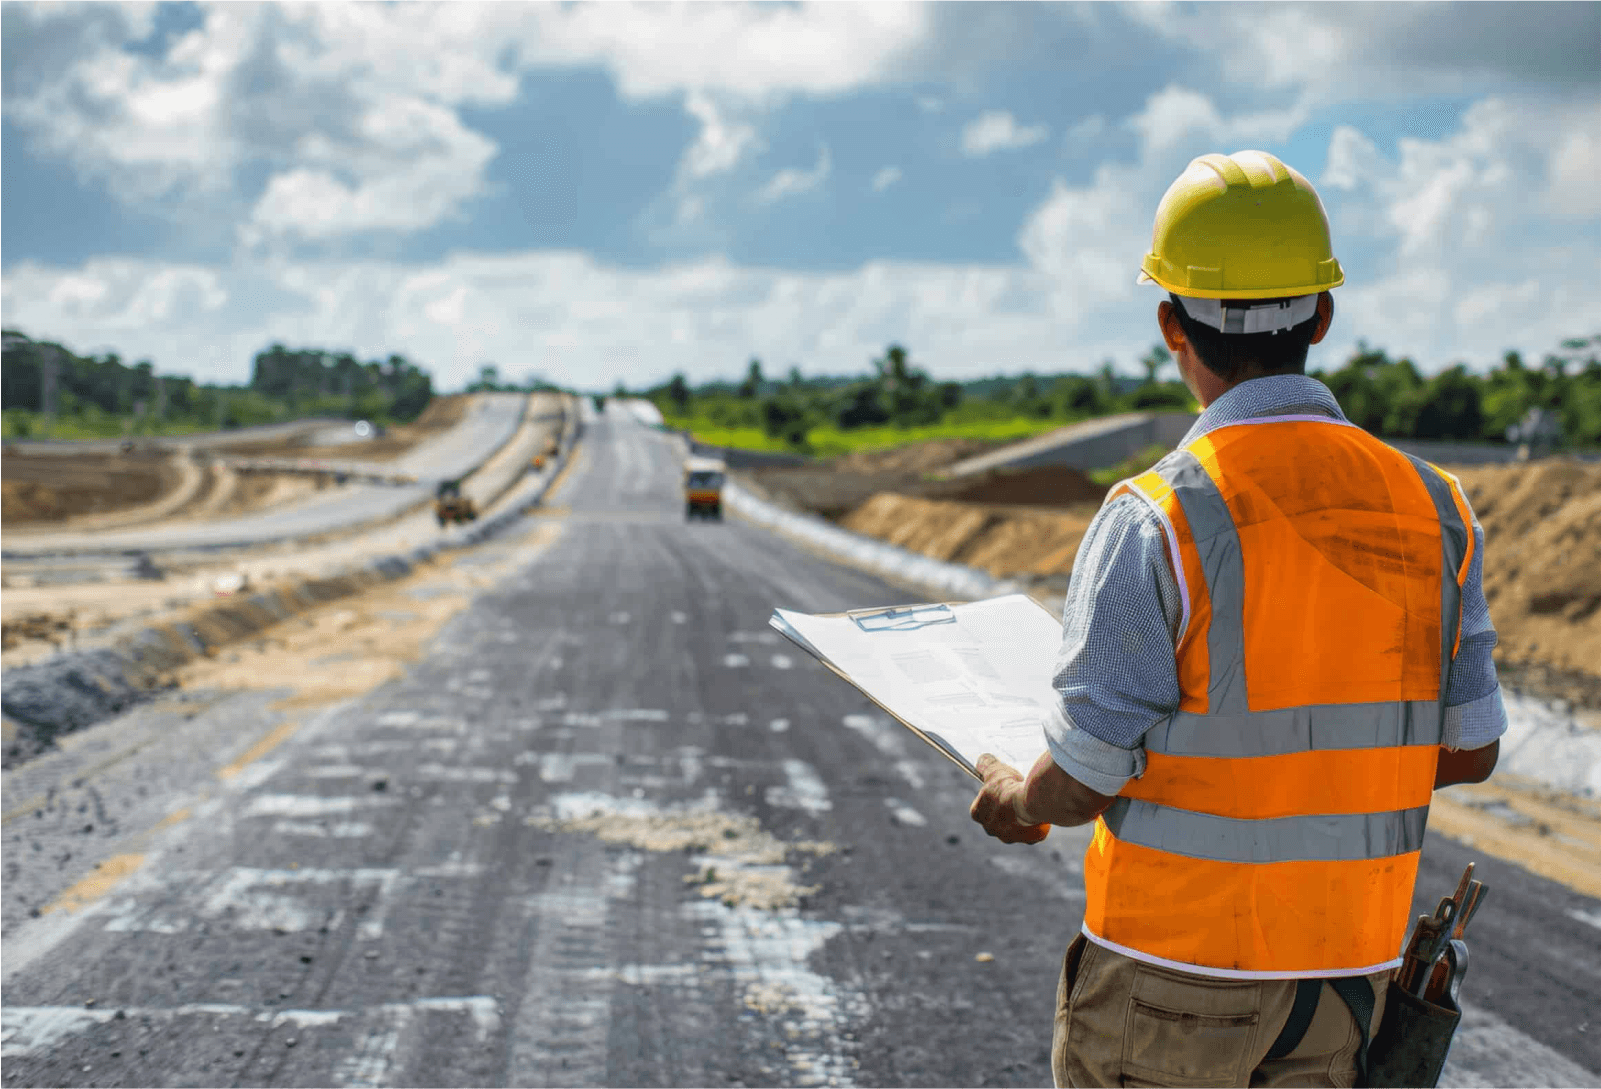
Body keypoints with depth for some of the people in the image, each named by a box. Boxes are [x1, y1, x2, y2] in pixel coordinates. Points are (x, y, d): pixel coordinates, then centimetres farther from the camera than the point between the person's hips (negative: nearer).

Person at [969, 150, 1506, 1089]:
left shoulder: (1158, 521, -18)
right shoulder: (1432, 509, -2)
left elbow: (1082, 781, -16)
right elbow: (1470, 750, 5)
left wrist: (1015, 801, 6)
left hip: (1173, 974, -4)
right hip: (1347, 973, 5)